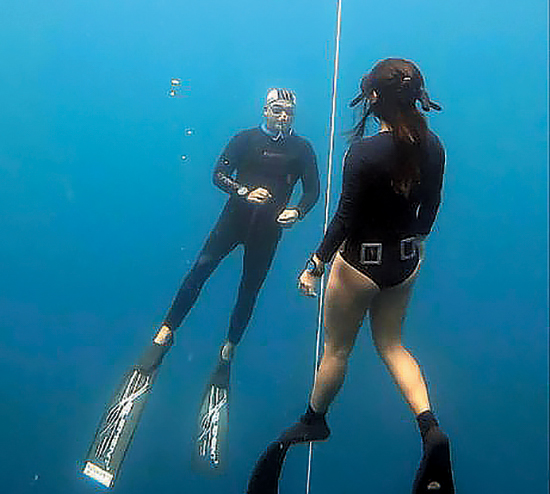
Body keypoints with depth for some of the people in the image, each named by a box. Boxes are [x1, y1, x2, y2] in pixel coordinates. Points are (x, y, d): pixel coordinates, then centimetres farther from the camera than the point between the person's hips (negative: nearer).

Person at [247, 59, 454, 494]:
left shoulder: (364, 152, -24)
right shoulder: (433, 148, -6)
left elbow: (345, 218, -20)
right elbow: (429, 210, 6)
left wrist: (315, 267, -10)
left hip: (360, 263, -6)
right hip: (406, 262, 6)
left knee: (337, 348, 15)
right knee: (391, 343, 23)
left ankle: (314, 420, 38)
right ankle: (430, 426, 9)